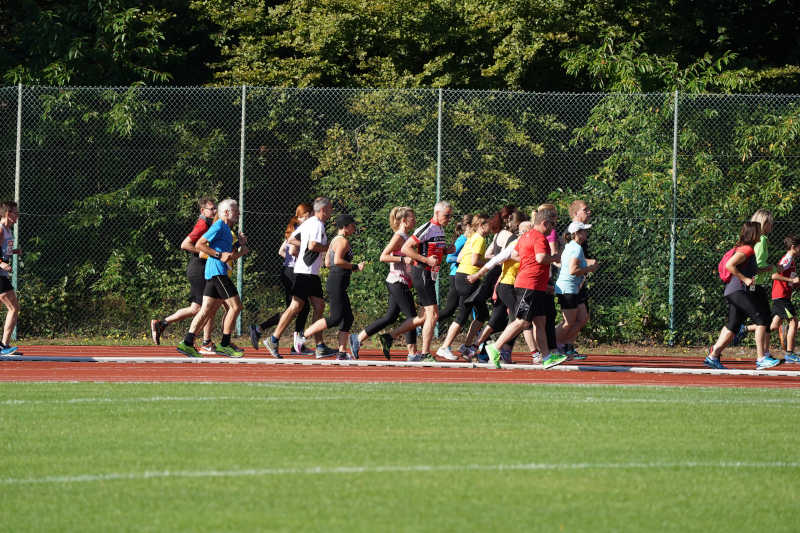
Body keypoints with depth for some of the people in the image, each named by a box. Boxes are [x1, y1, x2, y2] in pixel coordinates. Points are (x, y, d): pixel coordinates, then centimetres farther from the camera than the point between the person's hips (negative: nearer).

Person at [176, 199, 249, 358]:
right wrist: (219, 255, -18)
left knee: (207, 310, 5)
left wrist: (242, 247, 11)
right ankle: (224, 345, -6)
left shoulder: (226, 229, 22)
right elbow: (199, 244, -15)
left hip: (212, 274, 10)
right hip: (218, 271, -10)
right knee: (235, 306, -8)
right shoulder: (219, 226, -8)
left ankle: (187, 343, 1)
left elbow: (231, 256, 28)